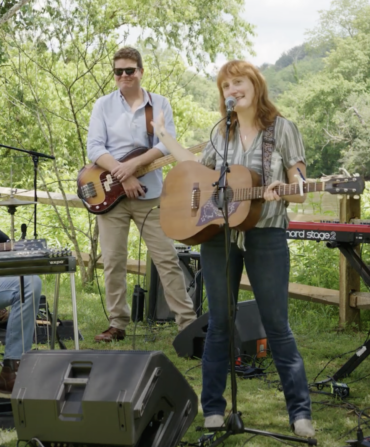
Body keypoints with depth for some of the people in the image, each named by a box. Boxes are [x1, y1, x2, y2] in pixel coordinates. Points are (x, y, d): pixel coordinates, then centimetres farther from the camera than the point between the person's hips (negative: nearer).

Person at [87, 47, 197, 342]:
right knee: (114, 261, 2)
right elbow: (94, 148, -5)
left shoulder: (160, 104, 5)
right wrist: (123, 176, -16)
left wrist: (134, 164, -20)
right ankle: (118, 323, 12)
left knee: (167, 258, -2)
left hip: (149, 193, -1)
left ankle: (187, 321, 4)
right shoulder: (104, 105, 5)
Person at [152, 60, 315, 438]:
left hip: (266, 236, -4)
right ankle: (213, 409, 17)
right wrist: (164, 136, 19)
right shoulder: (222, 132, 9)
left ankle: (300, 412, 4)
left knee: (277, 326, -3)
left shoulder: (282, 128, -3)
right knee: (219, 324, 8)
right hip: (218, 234, 4)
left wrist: (281, 192, -26)